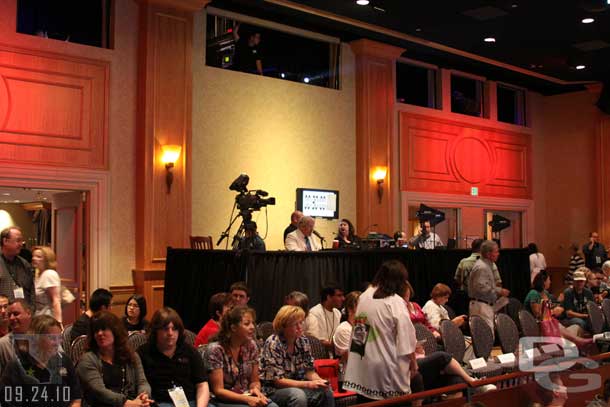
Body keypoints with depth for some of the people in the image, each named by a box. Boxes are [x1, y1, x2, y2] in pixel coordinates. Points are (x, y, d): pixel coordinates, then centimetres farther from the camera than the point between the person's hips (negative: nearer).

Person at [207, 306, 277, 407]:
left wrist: (256, 389, -13)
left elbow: (254, 381, 10)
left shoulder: (251, 345, 1)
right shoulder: (216, 349, -15)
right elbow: (218, 390, -15)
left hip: (246, 395, 5)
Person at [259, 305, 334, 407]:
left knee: (326, 392, -18)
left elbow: (309, 371, 6)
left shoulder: (303, 340, 1)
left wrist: (319, 381, -18)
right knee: (298, 395, -35)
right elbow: (278, 381, -20)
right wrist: (308, 384, -29)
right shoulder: (273, 344, -18)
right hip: (274, 390, -6)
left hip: (297, 386, 6)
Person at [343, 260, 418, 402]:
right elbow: (406, 337, -11)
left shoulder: (364, 296, 5)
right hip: (386, 365, -6)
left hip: (362, 363, 6)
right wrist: (413, 361, 1)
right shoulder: (396, 302, -14)